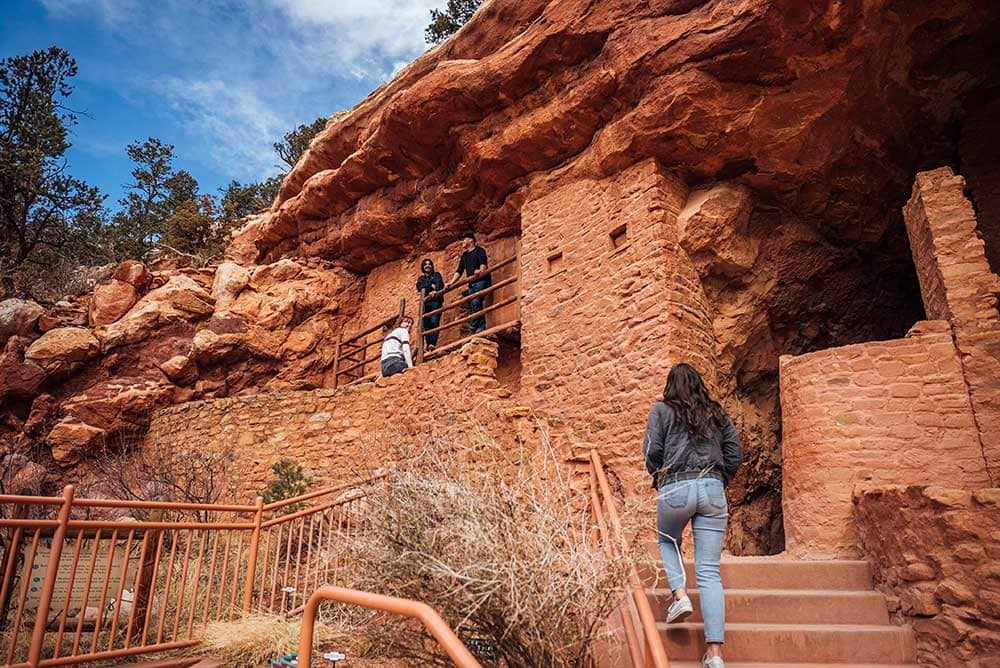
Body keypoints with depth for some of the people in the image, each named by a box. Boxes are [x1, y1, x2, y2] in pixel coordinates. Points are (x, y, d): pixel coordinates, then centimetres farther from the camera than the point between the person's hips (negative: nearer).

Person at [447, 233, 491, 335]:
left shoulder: (479, 250, 3)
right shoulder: (464, 255, 24)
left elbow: (483, 263, -16)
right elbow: (459, 271, 22)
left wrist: (481, 270, -37)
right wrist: (451, 283, 11)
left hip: (482, 281, -8)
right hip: (472, 284, 8)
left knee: (475, 302, -23)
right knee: (476, 307, -1)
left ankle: (472, 329, -23)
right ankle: (481, 329, -4)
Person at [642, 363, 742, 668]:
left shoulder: (662, 410, 5)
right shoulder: (717, 413, 15)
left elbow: (651, 451, -2)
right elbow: (735, 454, 13)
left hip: (674, 489, -2)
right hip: (713, 490, 3)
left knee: (667, 542, 28)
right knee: (709, 572, 2)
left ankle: (680, 594, 4)